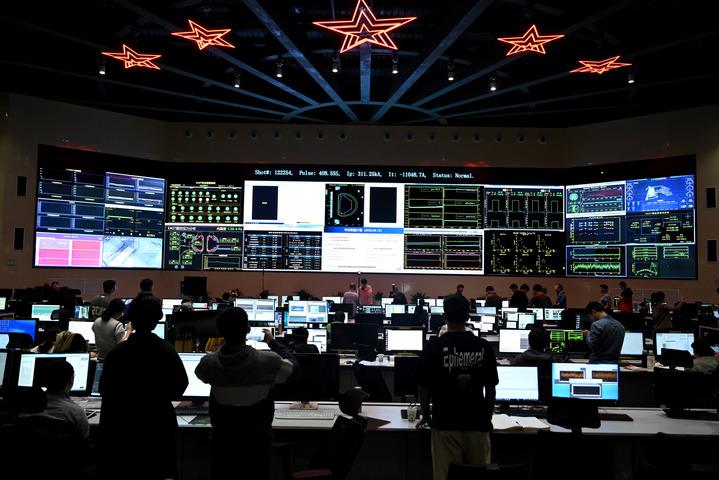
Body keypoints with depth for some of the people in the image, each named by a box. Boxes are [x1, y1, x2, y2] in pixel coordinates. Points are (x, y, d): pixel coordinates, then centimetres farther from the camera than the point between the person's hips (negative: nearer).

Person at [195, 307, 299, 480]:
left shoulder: (208, 363, -18)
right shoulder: (268, 361, -25)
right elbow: (293, 366, -3)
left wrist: (228, 340, 9)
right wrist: (272, 342, 7)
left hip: (223, 437, 2)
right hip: (257, 438, -2)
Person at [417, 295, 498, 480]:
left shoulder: (433, 347, -9)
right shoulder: (483, 346, -4)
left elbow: (424, 388, -3)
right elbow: (491, 389, 3)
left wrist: (426, 417, 14)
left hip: (445, 424, -2)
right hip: (478, 424, 2)